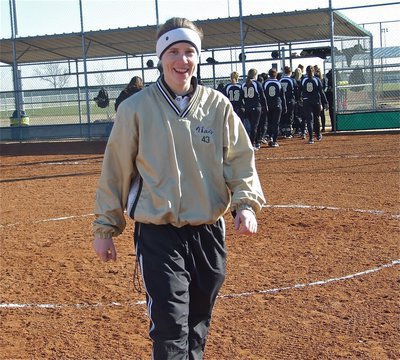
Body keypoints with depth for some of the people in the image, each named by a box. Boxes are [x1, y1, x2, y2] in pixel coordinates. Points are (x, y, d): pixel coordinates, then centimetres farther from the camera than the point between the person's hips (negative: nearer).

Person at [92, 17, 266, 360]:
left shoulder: (218, 106, 3)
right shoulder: (136, 108, -4)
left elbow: (241, 161, 5)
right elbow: (116, 171, 2)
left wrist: (246, 204, -12)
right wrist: (105, 229, 4)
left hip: (209, 233, 3)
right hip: (158, 235, -3)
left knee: (198, 323, 17)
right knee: (171, 329, -9)